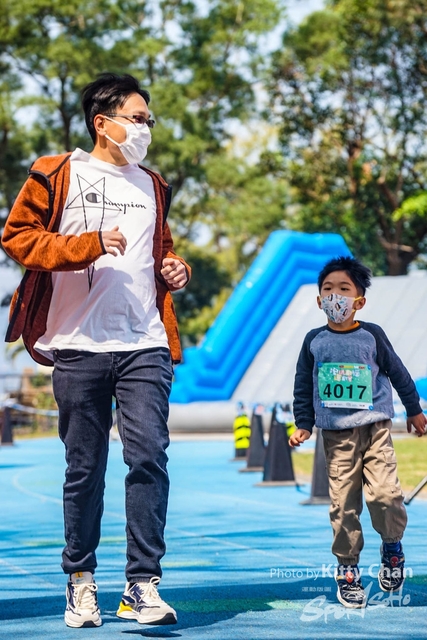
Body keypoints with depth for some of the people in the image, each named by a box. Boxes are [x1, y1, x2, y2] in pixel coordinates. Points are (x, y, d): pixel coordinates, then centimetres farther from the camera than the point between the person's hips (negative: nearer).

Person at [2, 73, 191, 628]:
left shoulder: (152, 186, 20)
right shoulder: (58, 175, 4)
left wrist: (174, 268, 11)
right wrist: (89, 243, -13)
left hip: (145, 344, 3)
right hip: (78, 347, -3)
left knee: (149, 457, -11)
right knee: (84, 469, 5)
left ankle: (143, 584, -9)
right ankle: (80, 580, 19)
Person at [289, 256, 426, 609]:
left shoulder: (371, 335, 1)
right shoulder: (314, 341, 4)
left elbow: (398, 372, 11)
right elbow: (303, 386, 12)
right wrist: (303, 425, 7)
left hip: (375, 427, -1)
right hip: (336, 433, 1)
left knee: (384, 493, -14)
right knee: (343, 503, -2)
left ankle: (392, 545, 14)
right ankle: (347, 567, 10)